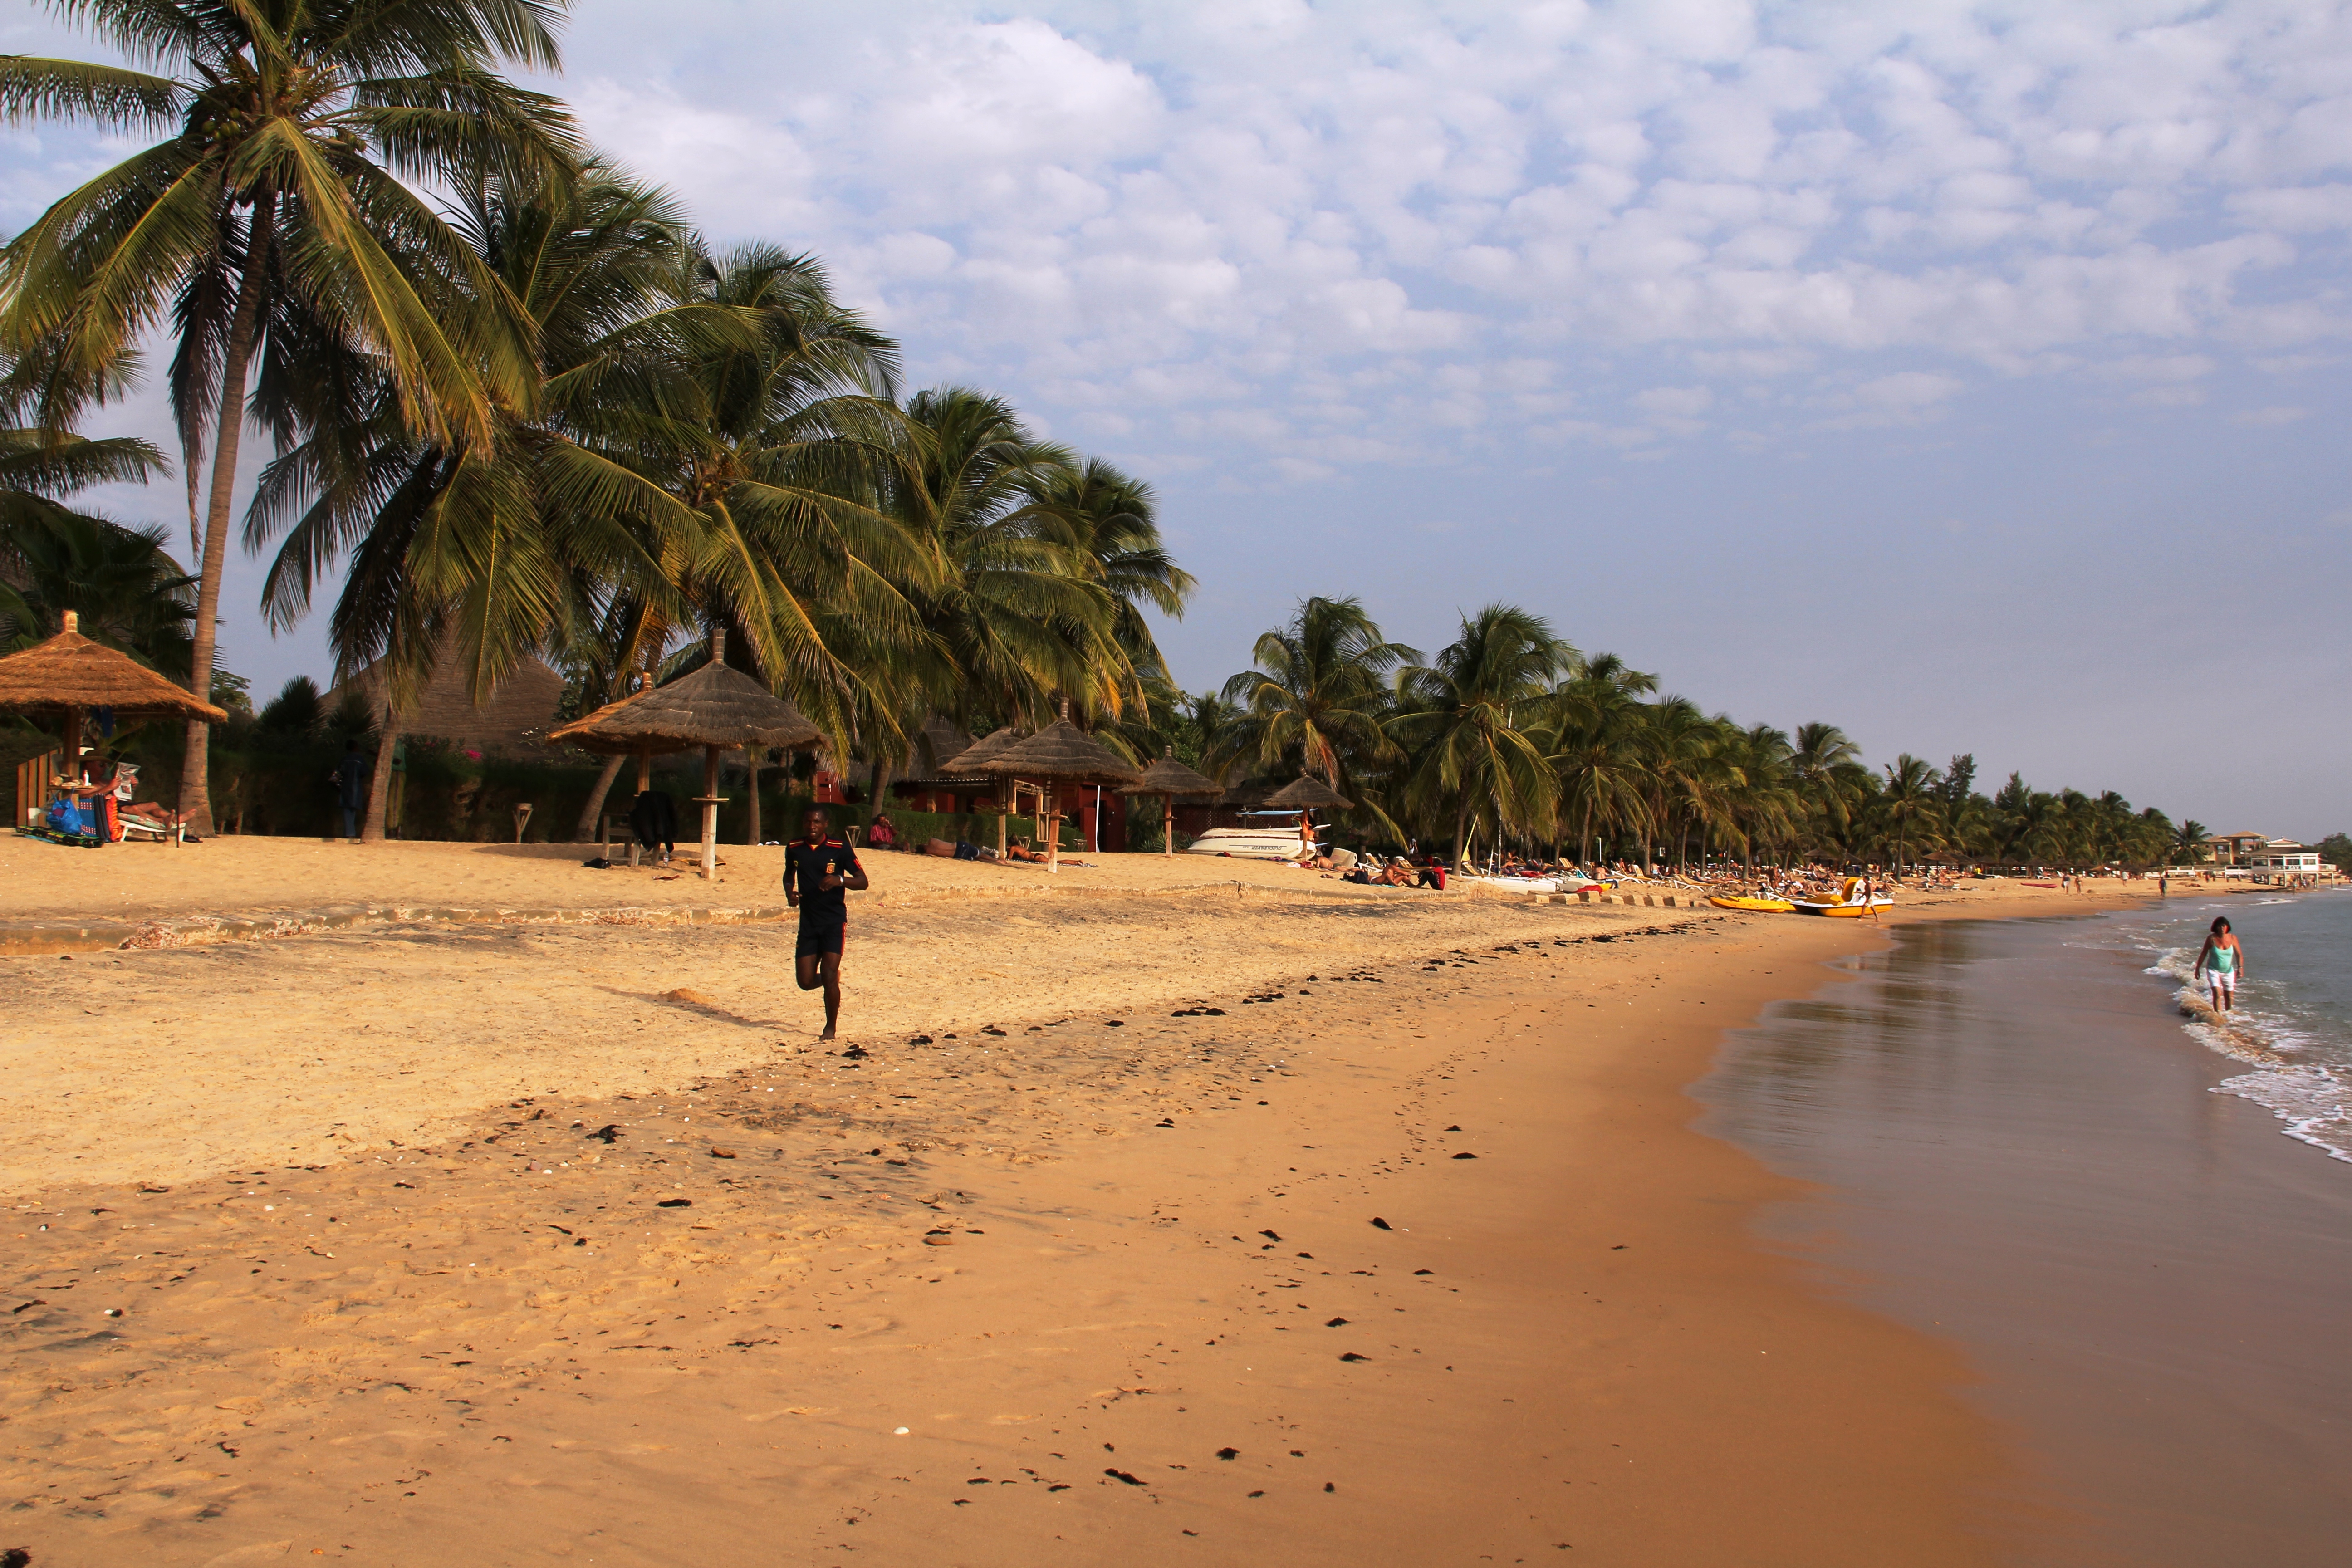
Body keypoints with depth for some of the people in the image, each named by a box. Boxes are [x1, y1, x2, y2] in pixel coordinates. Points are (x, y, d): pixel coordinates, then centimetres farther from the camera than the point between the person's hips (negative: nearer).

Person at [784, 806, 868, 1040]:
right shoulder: (794, 849, 2)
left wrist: (840, 880, -27)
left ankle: (831, 1027, 8)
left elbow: (863, 882, -8)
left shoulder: (840, 848, -9)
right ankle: (832, 978, 36)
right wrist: (789, 892, -1)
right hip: (808, 922, 4)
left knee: (828, 976, -11)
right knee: (805, 981, 1)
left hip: (834, 921, -4)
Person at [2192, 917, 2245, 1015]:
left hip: (2228, 971, 3)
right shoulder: (2211, 938, -12)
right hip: (2213, 970, -3)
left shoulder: (2232, 938, -7)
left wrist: (2240, 968, -15)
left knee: (2229, 997, 12)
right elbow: (2203, 954, -2)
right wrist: (2197, 969, 2)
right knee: (2217, 993, -19)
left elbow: (2239, 954, -2)